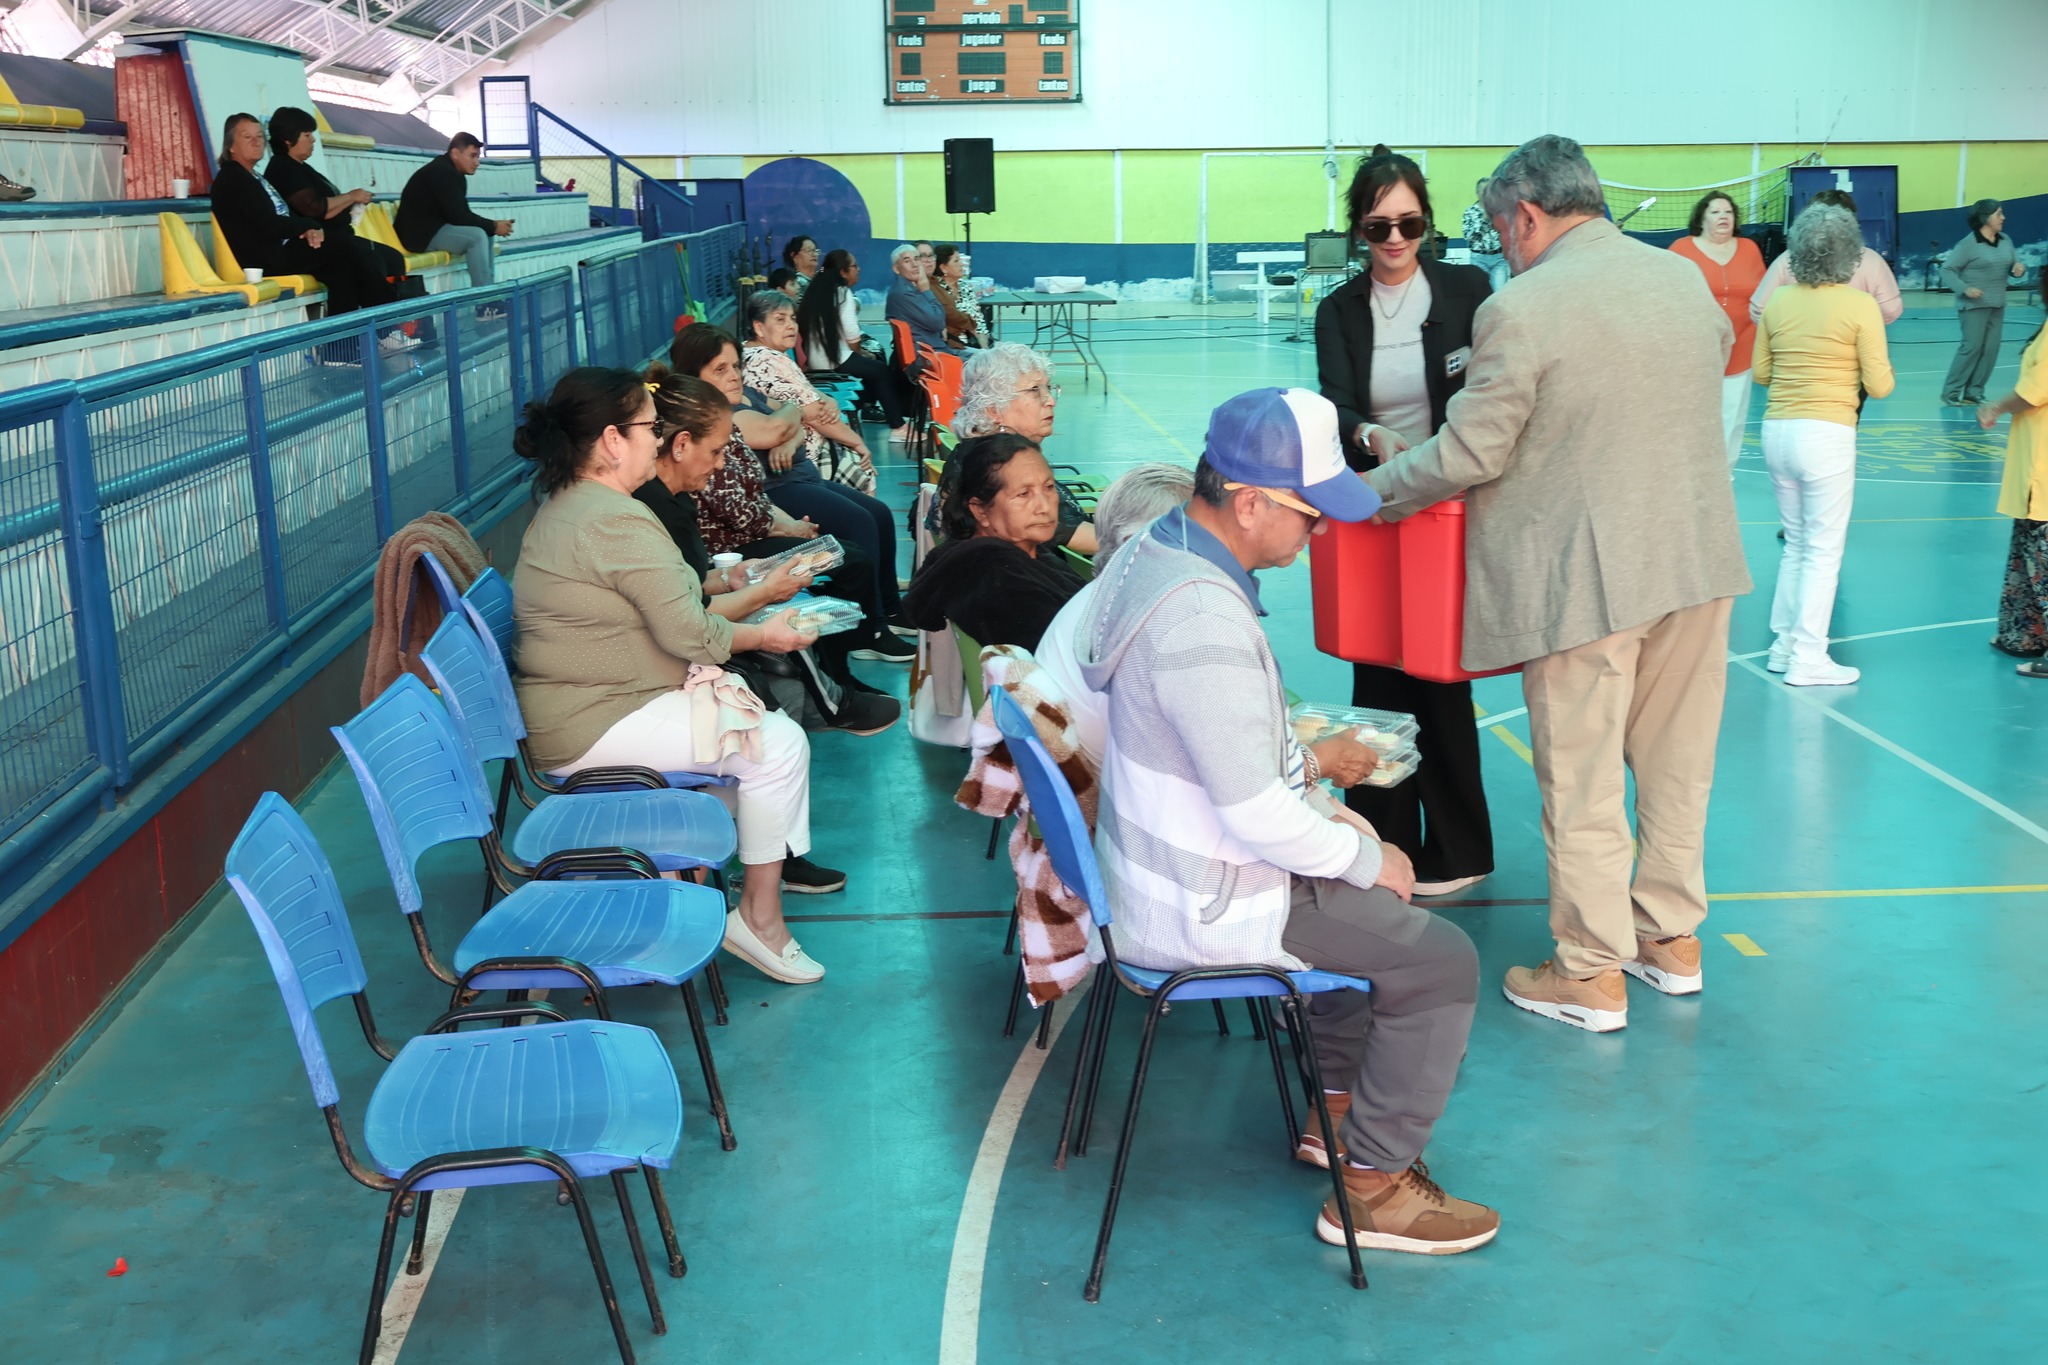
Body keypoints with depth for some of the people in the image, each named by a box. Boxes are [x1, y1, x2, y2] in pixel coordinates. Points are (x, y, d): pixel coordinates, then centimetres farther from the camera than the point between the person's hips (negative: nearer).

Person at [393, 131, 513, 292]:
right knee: (477, 236, -24)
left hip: (433, 229, 10)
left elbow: (464, 213, 11)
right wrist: (493, 226, -16)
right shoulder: (441, 172, -18)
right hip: (419, 233, -10)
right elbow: (457, 216, -23)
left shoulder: (452, 172, 12)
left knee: (484, 234, 9)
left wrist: (493, 225, -5)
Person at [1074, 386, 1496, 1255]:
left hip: (1161, 859, 10)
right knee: (1441, 960, -3)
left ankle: (1335, 1107, 37)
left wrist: (1322, 810, 11)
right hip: (1201, 909, -10)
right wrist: (1365, 857, -11)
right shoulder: (1203, 621, -32)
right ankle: (1373, 1188, 10)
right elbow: (1256, 816, -28)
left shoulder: (1156, 551, 0)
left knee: (1366, 886, 27)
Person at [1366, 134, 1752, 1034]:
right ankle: (1672, 936, 33)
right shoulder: (1685, 278, 5)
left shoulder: (1520, 311, -16)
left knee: (1581, 781, 5)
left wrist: (1372, 492, 1)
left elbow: (1469, 456, -14)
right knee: (1677, 759, 19)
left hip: (1583, 576, -7)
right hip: (1698, 557, 7)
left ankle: (1591, 975, 15)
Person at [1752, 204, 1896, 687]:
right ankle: (1808, 659, 5)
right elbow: (1879, 386, -8)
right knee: (1823, 550, 3)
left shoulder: (1777, 303, 2)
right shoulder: (1860, 307, -10)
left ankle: (1785, 643, 22)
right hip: (1826, 434, -5)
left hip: (1777, 431, 5)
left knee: (1796, 543, 19)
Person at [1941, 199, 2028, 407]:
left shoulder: (2006, 241, 9)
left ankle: (1973, 393, 12)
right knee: (1972, 347, -10)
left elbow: (2013, 266, 17)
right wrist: (1964, 288, -24)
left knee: (1991, 350, 4)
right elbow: (1947, 270, -12)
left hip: (1997, 306, 7)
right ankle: (1950, 392, 0)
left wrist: (2019, 269, -8)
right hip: (1974, 305, -7)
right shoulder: (1968, 244, -12)